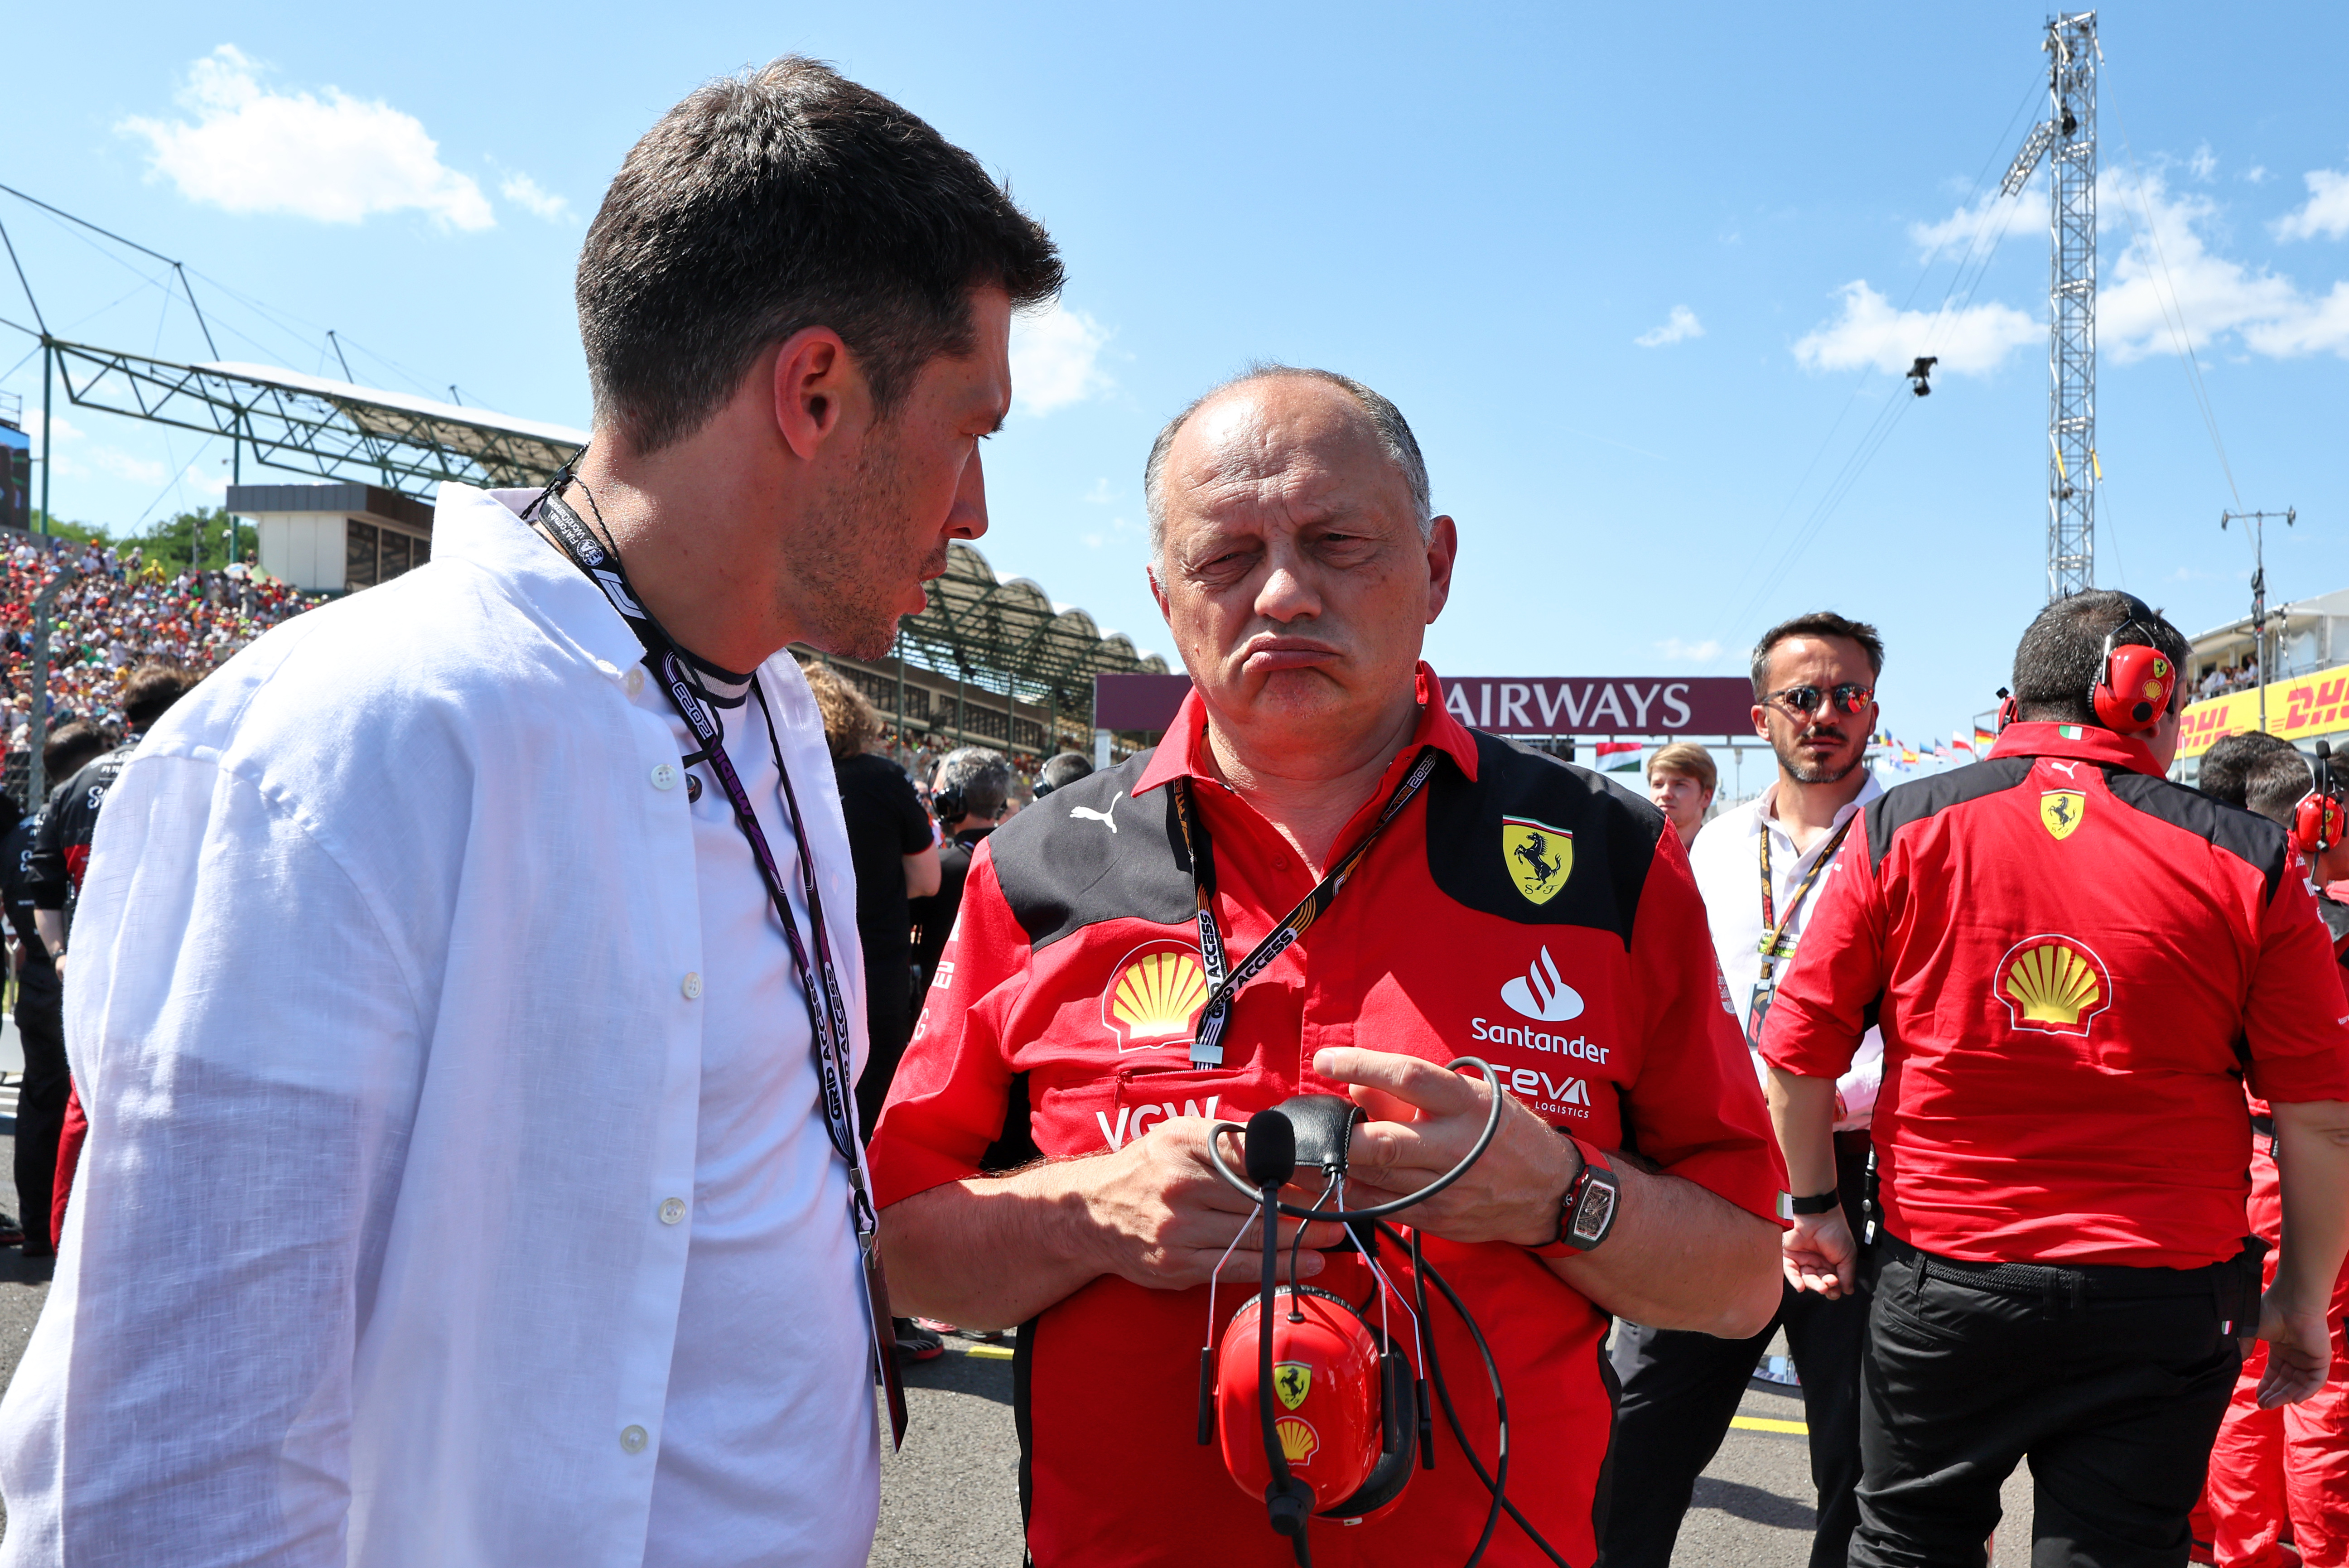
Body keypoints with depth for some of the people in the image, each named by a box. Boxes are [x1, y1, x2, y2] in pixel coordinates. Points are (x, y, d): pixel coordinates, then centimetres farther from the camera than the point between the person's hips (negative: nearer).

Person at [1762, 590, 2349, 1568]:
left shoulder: (1899, 829, -5)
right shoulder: (2249, 864, -5)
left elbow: (1799, 1051, -3)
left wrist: (1815, 1204, 11)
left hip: (1936, 1279, 0)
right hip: (2163, 1301, 0)